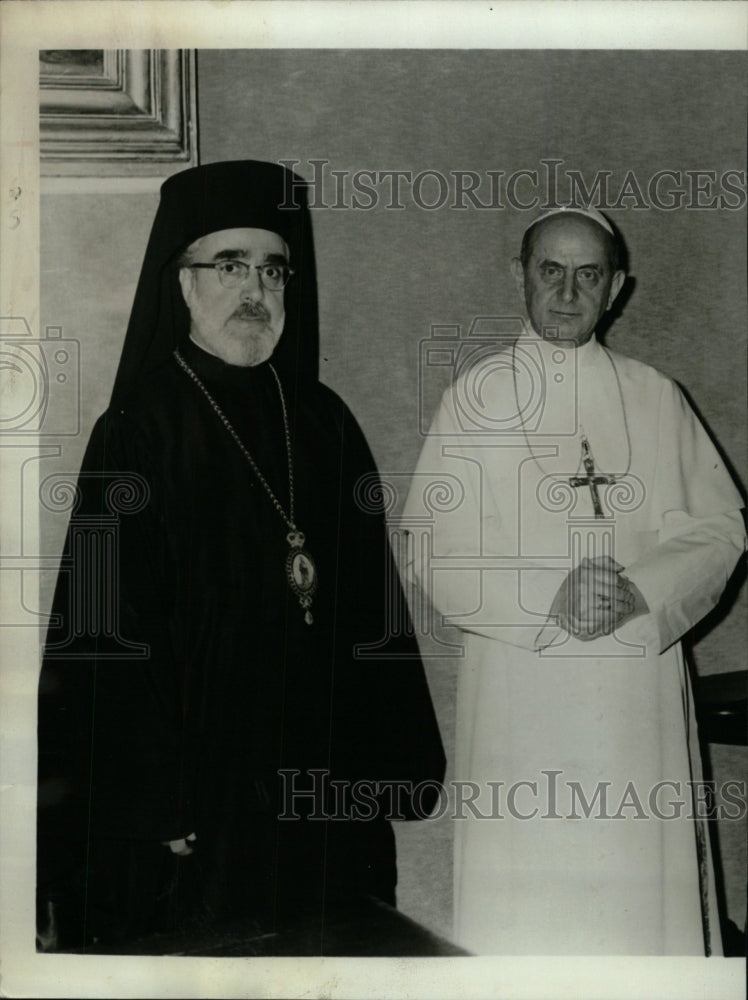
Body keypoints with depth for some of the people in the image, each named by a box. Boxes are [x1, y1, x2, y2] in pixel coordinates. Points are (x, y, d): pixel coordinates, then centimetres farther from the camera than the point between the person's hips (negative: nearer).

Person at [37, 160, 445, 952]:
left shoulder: (325, 423, 7)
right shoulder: (135, 434, -8)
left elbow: (374, 606, 7)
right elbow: (112, 629, -11)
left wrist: (399, 765, 4)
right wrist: (157, 815, -15)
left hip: (328, 794, 5)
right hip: (196, 806, -4)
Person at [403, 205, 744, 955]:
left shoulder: (655, 398, 8)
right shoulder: (477, 396, 2)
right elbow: (434, 553, -2)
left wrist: (642, 590, -12)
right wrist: (545, 599, -16)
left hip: (639, 693, 2)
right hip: (517, 689, -1)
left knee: (638, 886, 5)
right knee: (521, 910, 0)